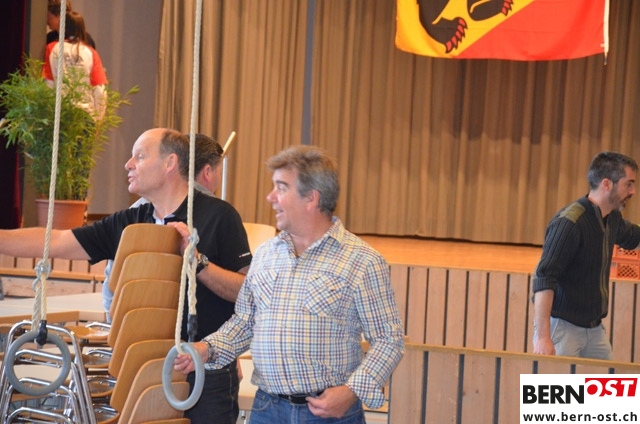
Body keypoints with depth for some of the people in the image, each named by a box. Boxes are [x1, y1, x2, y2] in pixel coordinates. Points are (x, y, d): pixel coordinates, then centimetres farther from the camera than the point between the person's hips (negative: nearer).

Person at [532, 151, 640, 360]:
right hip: (562, 326, -8)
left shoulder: (612, 218, 6)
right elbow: (544, 280, -24)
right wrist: (542, 337, -31)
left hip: (595, 328, 8)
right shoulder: (570, 222, -19)